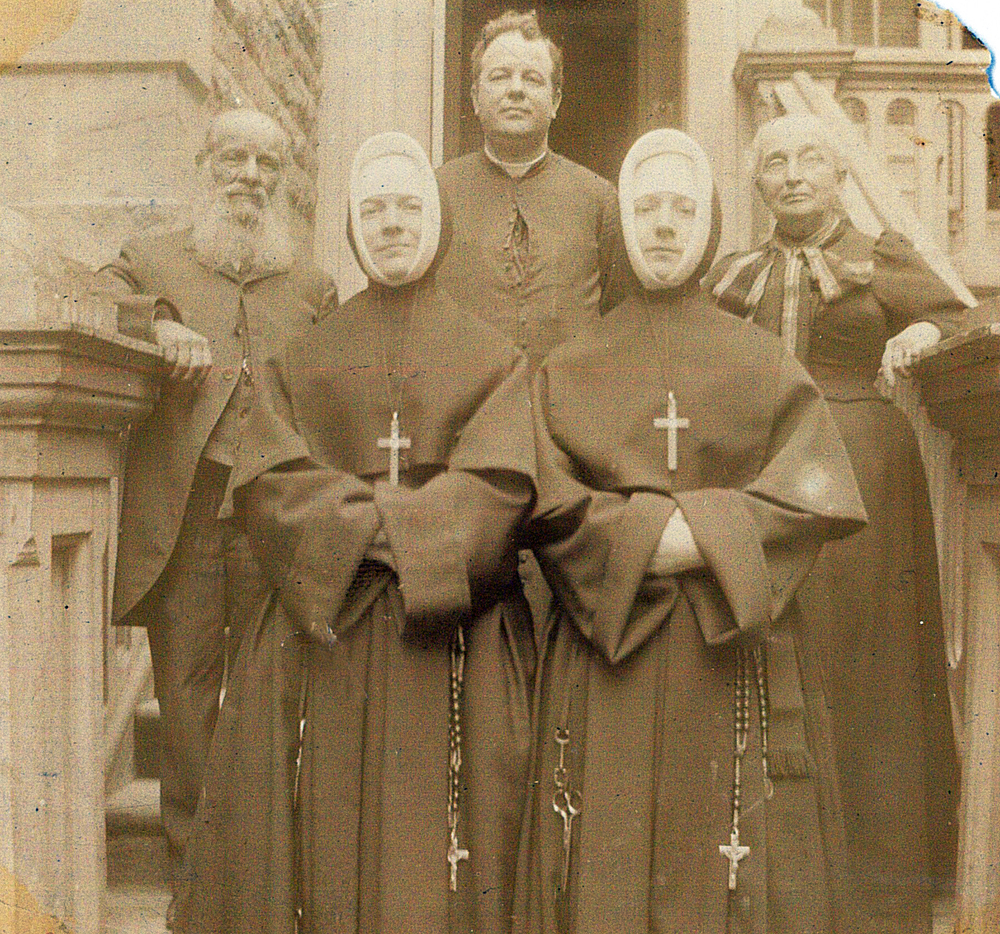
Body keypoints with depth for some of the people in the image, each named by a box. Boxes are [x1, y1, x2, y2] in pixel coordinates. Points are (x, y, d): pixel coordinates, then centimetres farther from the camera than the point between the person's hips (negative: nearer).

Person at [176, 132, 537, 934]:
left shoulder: (492, 359, 10)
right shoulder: (303, 363, 13)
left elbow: (501, 484, -6)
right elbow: (264, 482, -1)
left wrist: (379, 525, -13)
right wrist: (378, 522, -13)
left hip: (451, 650, -1)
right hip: (323, 642, 1)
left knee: (433, 860, 0)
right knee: (323, 846, 2)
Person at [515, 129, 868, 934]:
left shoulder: (763, 364, 10)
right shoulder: (569, 371, 10)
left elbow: (822, 496, -3)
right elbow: (549, 506, -3)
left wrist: (704, 533, -14)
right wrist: (655, 532, -14)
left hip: (729, 659, 0)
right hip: (606, 665, 0)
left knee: (725, 867, 2)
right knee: (608, 865, 2)